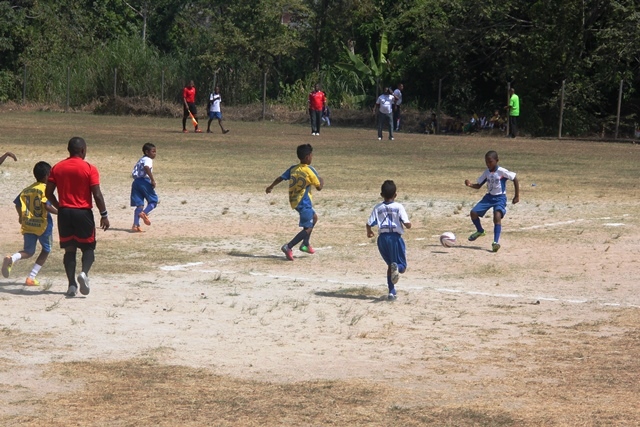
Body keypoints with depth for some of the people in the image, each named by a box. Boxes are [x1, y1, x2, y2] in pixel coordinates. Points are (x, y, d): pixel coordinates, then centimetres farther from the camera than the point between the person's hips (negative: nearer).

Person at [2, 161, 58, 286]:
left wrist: (21, 216, 24)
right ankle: (31, 278, 5)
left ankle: (12, 258, -19)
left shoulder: (27, 190, 9)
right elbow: (47, 206, -22)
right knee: (46, 250, 14)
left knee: (28, 251, 15)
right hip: (43, 225, -5)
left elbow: (18, 204, 8)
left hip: (27, 225, 5)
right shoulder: (45, 189, -10)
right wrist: (58, 212, -8)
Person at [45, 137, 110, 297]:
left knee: (69, 249, 10)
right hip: (83, 212, -3)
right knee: (88, 247, 9)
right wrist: (104, 215, -3)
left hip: (64, 213, 3)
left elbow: (48, 193, 4)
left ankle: (72, 284, 2)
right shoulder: (89, 169, -7)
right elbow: (97, 195, -11)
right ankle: (84, 273, -18)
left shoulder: (57, 168, 4)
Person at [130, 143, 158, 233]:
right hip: (144, 181, -8)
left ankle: (135, 225, -4)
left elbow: (134, 174, 26)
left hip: (136, 181, 8)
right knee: (153, 201, 2)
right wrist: (153, 180, -26)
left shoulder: (141, 160, 24)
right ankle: (144, 213, -26)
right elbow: (147, 168, -26)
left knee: (139, 205, 6)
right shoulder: (148, 160, -3)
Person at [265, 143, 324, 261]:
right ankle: (288, 247, -20)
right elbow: (319, 187, -11)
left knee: (314, 217, 28)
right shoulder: (310, 171, -16)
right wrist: (322, 181, 11)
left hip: (294, 201, 8)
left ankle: (305, 244, 31)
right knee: (308, 228, -7)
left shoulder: (293, 169, 3)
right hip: (304, 202, -8)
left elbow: (280, 178, 10)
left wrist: (271, 187, 26)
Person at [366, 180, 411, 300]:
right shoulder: (399, 207, -3)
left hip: (382, 238, 3)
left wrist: (369, 232, 23)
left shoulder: (378, 208, 4)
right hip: (395, 237, -3)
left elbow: (369, 224, 1)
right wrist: (407, 225, 13)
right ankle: (396, 267, -34)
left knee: (390, 264, 21)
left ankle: (392, 291, 16)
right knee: (402, 266, 5)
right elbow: (407, 224, -11)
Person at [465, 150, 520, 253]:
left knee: (497, 216, -29)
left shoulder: (502, 172, -16)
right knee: (473, 213, -4)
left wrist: (517, 196, -8)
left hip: (500, 198, -6)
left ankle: (496, 242, -30)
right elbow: (478, 185, 7)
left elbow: (515, 179, -9)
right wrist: (470, 185, -16)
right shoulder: (486, 172, 1)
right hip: (489, 197, 6)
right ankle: (480, 231, 24)